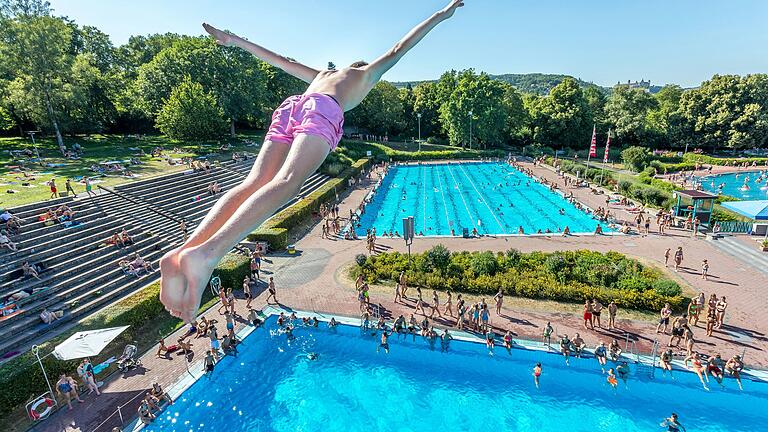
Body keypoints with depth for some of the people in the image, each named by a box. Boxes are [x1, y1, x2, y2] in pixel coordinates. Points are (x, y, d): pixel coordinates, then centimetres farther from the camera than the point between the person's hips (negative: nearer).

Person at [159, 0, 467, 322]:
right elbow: (400, 49, 38)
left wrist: (236, 41, 55)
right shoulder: (368, 73, 35)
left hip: (291, 105, 6)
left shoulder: (321, 74, 45)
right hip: (322, 110, -5)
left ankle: (185, 250, -30)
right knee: (286, 184, -26)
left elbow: (279, 60, 48)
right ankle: (207, 253, -46)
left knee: (255, 183, -11)